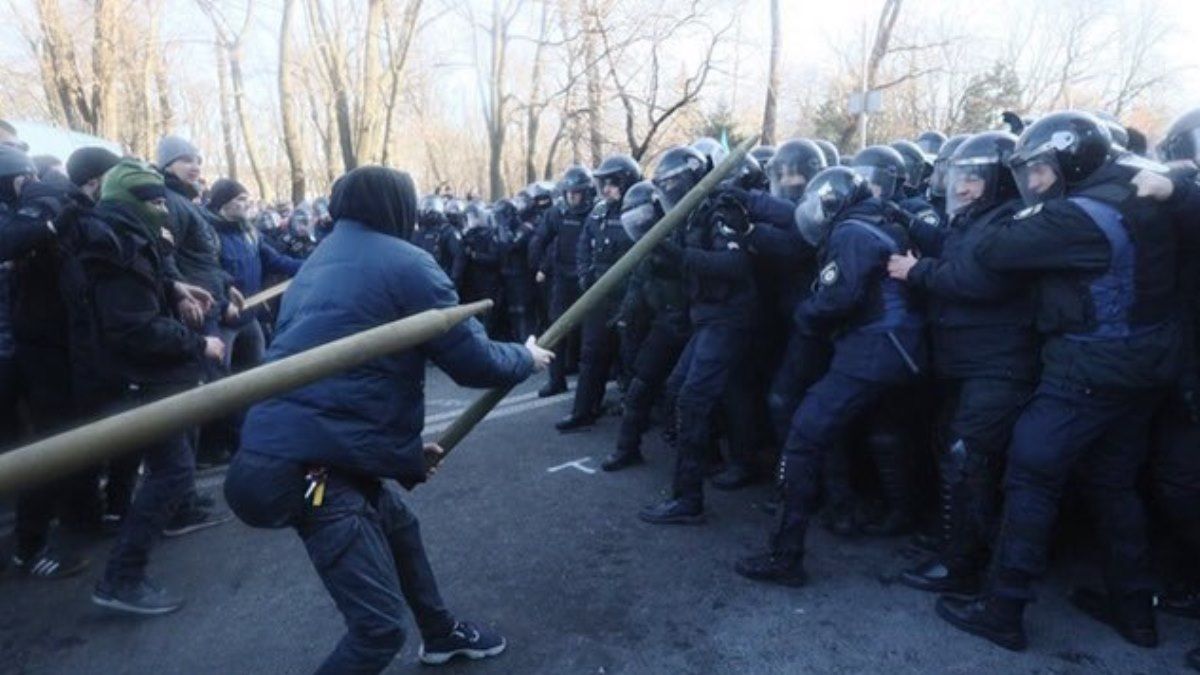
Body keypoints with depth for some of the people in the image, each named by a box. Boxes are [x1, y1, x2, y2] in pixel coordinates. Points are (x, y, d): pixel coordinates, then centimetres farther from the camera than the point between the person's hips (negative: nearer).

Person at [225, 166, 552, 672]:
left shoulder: (320, 264, 20)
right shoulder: (406, 263, -7)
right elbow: (473, 360, -6)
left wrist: (404, 444, 28)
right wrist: (526, 357, 15)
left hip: (290, 447, 10)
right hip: (310, 462, -10)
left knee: (399, 529, 29)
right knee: (380, 624, -6)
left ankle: (441, 634, 50)